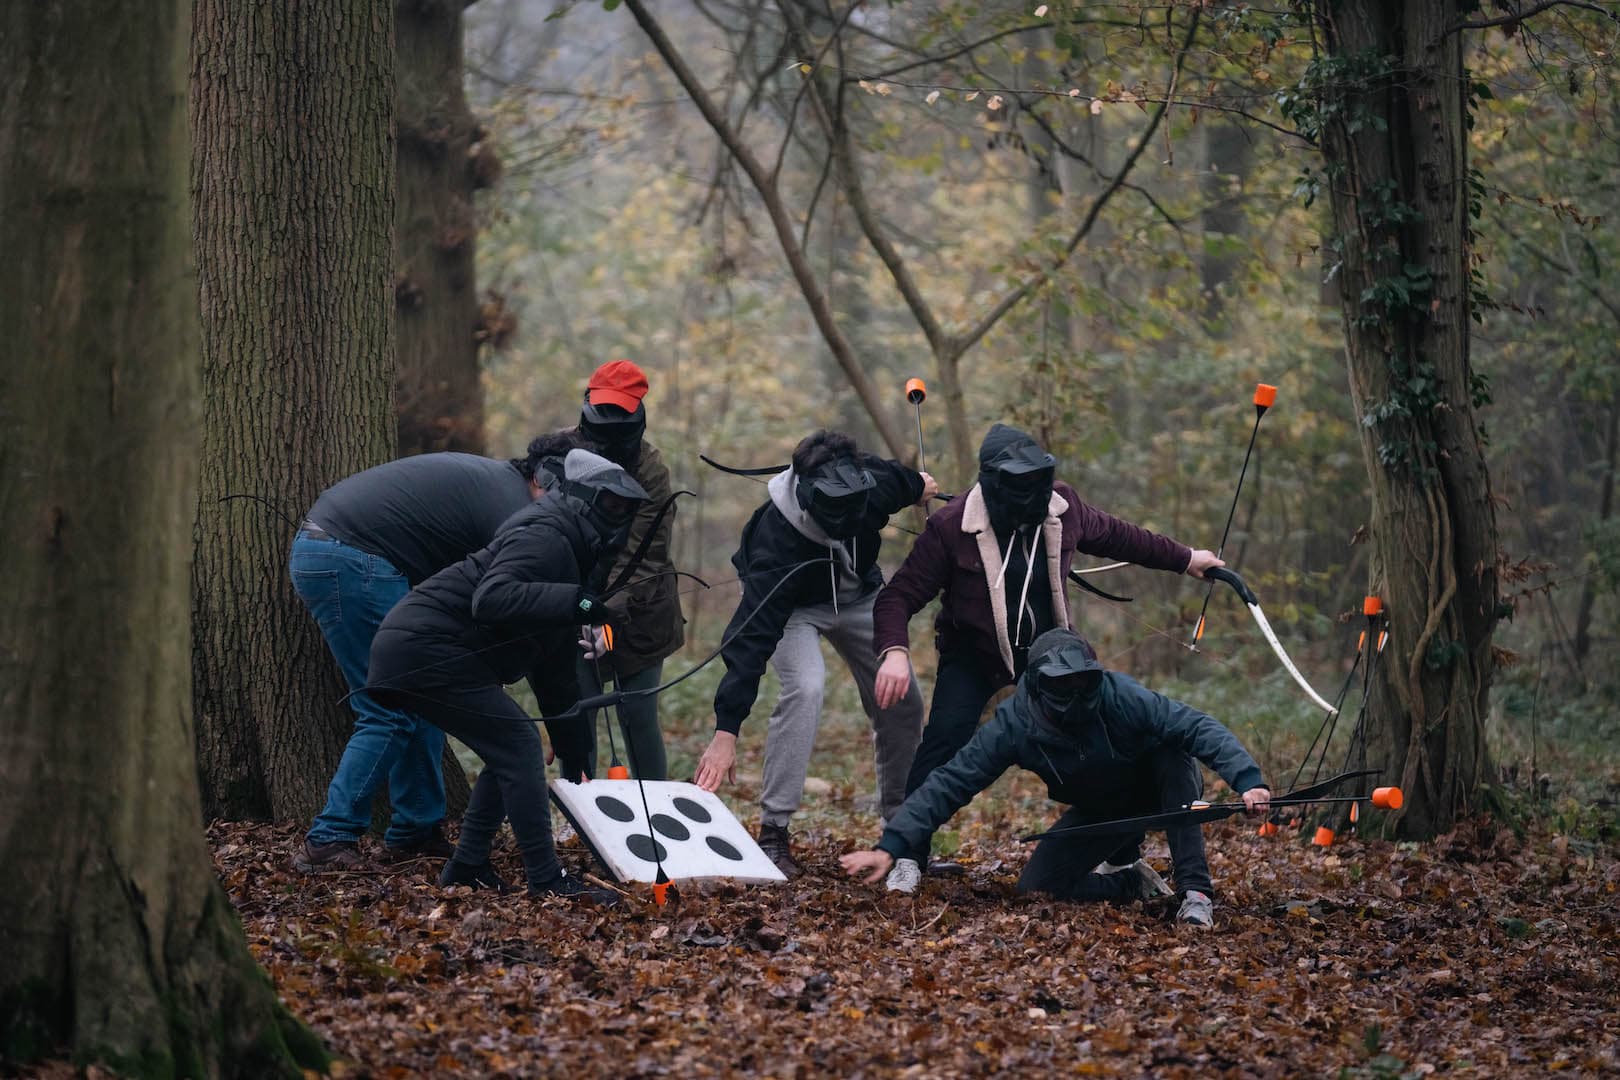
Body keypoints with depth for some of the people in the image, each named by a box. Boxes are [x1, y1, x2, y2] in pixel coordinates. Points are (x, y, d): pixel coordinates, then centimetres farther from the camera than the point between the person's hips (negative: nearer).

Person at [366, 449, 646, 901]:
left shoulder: (573, 552, 21)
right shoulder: (544, 538, -13)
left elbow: (554, 667, 25)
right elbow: (491, 600, -31)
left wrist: (572, 749, 25)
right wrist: (575, 602, -33)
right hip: (424, 649, -11)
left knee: (510, 753, 14)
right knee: (519, 747, -11)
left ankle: (467, 867, 18)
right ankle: (546, 880, -10)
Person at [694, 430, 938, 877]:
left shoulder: (870, 484, -30)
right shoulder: (779, 539, -43)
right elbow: (751, 636, -44)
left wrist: (915, 484, 23)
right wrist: (725, 732, -47)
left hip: (857, 593, 5)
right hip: (792, 603, -5)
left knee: (903, 700, 0)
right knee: (805, 687, -30)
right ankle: (772, 834, -23)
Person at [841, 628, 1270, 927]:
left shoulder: (1121, 696, -34)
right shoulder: (1014, 725, -27)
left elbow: (1197, 728, -39)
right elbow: (949, 784, -27)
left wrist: (1246, 780, -54)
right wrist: (890, 847, -35)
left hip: (1160, 793, -3)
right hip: (1098, 811, 3)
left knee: (1173, 754, -35)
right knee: (1035, 888, -14)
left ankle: (1195, 891, -30)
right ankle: (1131, 879, 15)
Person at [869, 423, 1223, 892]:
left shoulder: (1062, 507, -12)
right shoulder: (951, 528, -26)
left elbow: (1116, 535, 9)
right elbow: (899, 596, -23)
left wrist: (1184, 559, 19)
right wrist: (894, 652, -43)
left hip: (1047, 645, 4)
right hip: (974, 651, -4)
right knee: (946, 735, -25)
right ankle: (908, 859, -19)